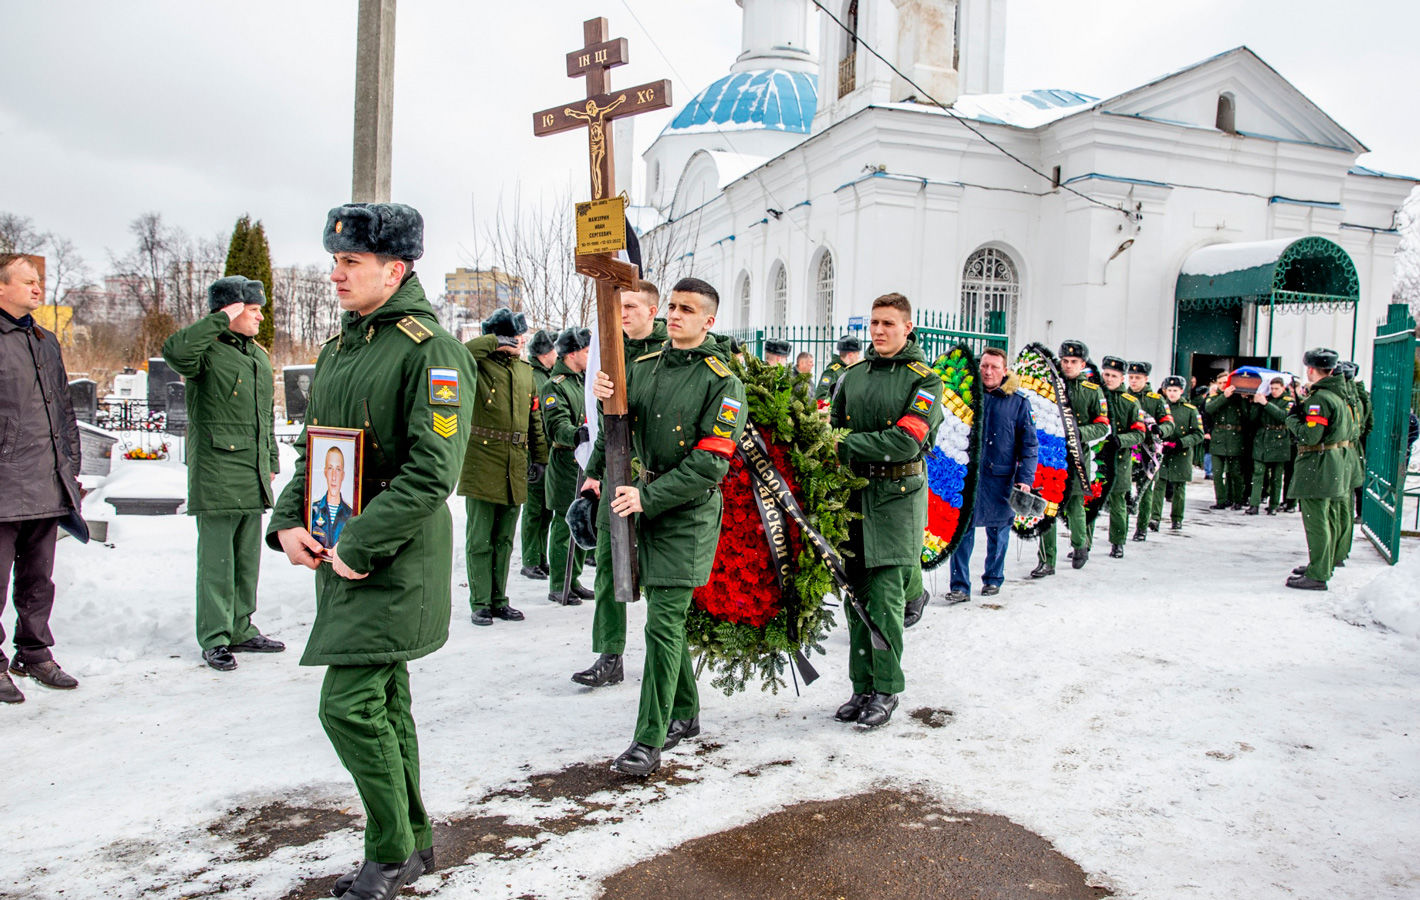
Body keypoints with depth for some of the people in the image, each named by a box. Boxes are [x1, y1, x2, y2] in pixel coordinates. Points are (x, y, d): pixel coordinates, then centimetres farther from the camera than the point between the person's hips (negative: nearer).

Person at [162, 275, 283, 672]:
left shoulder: (259, 356, 17)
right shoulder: (208, 351, -8)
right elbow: (174, 350, -33)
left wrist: (271, 461, 21)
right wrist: (221, 319, -23)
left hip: (253, 478, 8)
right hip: (216, 475, -8)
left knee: (248, 557, 13)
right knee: (217, 559, -2)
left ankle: (241, 630, 24)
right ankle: (215, 640, 7)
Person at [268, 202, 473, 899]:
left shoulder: (431, 351, -14)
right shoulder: (338, 347, 13)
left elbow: (431, 473, -21)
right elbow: (314, 448, 19)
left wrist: (359, 546, -20)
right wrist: (288, 522, 4)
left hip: (396, 560, -9)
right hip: (340, 554, 9)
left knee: (350, 704, -8)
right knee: (383, 698, 16)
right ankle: (413, 842, 31)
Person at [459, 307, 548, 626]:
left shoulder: (525, 371, 14)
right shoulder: (478, 365, -4)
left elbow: (535, 418, 19)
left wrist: (539, 456, 14)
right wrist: (493, 343, -20)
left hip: (514, 469, 6)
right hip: (482, 465, -6)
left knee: (504, 539, 13)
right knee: (480, 540, 1)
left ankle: (499, 600, 22)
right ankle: (480, 603, 11)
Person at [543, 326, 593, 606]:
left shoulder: (583, 381, 17)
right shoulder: (555, 386, -11)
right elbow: (557, 426, -25)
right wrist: (577, 435, -43)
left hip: (587, 462, 9)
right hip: (566, 465, -9)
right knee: (565, 525, -5)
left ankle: (573, 580, 23)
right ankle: (558, 587, 3)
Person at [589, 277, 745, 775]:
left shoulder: (722, 381, -8)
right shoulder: (643, 367, 10)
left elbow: (710, 462, -15)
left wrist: (649, 497, -20)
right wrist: (607, 400, -11)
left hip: (689, 510, -6)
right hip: (647, 501, 7)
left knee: (664, 622, -9)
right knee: (665, 612, 15)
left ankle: (648, 740, -1)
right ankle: (685, 713, 31)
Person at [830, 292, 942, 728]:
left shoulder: (924, 380, -3)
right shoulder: (852, 377, 13)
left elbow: (907, 442, -15)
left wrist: (848, 445, -15)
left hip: (897, 495, -5)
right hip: (855, 492, 5)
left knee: (885, 597, -6)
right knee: (858, 594, 7)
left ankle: (886, 691, 6)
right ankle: (862, 688, 17)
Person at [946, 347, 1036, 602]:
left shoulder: (1018, 403, 2)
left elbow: (1029, 445, 2)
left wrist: (1025, 478, -7)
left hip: (1001, 478, 0)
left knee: (998, 531, 11)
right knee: (961, 529, -4)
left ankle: (993, 579, 29)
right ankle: (960, 585, 3)